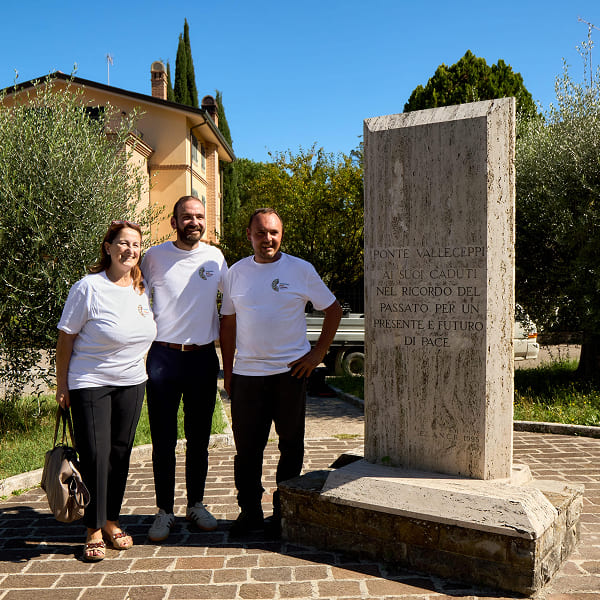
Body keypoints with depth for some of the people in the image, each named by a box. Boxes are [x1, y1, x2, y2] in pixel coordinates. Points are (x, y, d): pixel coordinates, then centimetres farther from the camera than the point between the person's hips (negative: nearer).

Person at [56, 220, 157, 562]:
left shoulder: (143, 289, 4)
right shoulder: (89, 288, -12)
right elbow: (66, 338, -8)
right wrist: (62, 385, -7)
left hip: (132, 383, 5)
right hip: (90, 383, -5)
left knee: (121, 453, 10)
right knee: (95, 454, -3)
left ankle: (111, 521, 24)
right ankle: (94, 531, 10)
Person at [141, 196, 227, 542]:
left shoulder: (214, 257, 5)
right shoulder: (155, 257, 0)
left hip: (203, 357, 2)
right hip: (164, 357, -2)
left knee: (199, 438, 11)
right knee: (164, 439, 4)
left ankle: (196, 505, 27)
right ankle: (165, 511, 18)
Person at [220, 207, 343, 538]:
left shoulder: (301, 269, 0)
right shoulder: (236, 272, 8)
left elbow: (333, 309, 6)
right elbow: (228, 322, 13)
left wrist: (318, 353, -1)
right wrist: (227, 370, 10)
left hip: (290, 372, -2)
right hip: (246, 374, 2)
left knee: (291, 446, 7)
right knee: (246, 447, 6)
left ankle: (283, 511, 21)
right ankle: (249, 510, 22)